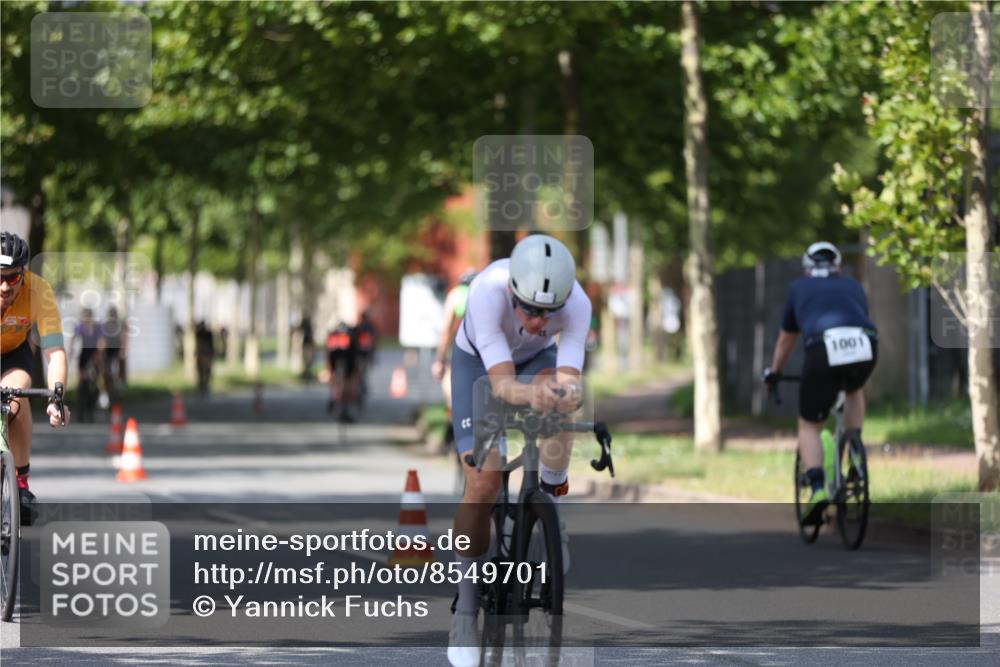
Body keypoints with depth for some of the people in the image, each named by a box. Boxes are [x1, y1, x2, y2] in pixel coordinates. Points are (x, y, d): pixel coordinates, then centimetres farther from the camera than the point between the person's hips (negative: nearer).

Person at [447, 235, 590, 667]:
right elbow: (501, 383, -47)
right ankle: (466, 610, 1)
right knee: (483, 485, -15)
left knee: (557, 398, -36)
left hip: (537, 358, 2)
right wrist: (530, 394, -68)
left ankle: (551, 503, -14)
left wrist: (567, 391, -65)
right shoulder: (487, 292, -41)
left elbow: (569, 376, -41)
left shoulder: (577, 303, -35)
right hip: (478, 360, -2)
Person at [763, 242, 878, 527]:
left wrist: (774, 373, 54)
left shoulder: (800, 288, 28)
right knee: (854, 391, 37)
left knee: (809, 425, 14)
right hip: (865, 348, 2)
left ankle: (817, 490, -8)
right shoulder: (853, 286, 33)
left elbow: (786, 339, 38)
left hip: (823, 352, -2)